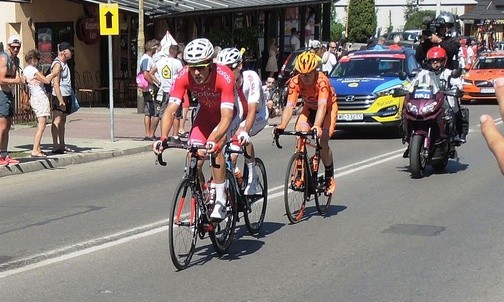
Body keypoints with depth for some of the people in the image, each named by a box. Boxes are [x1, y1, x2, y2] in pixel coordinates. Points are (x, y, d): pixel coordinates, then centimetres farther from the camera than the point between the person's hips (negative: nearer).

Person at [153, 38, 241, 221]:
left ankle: (220, 201, -19)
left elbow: (226, 117, -43)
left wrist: (214, 141, -60)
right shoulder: (184, 76, -28)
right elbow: (170, 110, -31)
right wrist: (163, 138, -47)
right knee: (194, 161, -11)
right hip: (205, 113, 4)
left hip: (228, 112, -4)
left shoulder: (224, 76, -38)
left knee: (215, 147, -31)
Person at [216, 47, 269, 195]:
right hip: (237, 117, 5)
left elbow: (252, 110, -39)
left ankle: (252, 176, -18)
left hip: (258, 116, -5)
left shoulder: (250, 78, -31)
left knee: (242, 136, -31)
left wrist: (245, 132, -54)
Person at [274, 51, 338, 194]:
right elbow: (290, 105, -31)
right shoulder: (295, 82, -26)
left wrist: (317, 126, -63)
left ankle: (330, 178, 1)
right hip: (309, 108, 3)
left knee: (323, 141, -20)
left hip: (328, 108, -3)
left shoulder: (322, 81, -36)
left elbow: (322, 105, -47)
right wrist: (282, 125, -49)